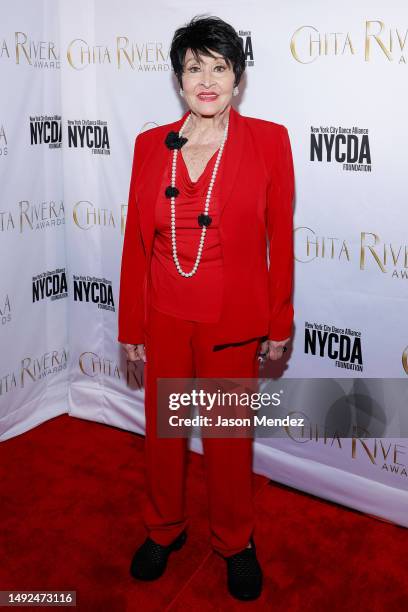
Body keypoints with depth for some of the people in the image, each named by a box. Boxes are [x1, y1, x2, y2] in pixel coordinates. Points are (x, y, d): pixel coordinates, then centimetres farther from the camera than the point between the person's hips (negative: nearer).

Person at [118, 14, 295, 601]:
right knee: (161, 428, 18)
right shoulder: (151, 144, 0)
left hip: (232, 320, -2)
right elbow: (136, 239, 2)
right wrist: (132, 325, 4)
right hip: (164, 316, 3)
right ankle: (165, 529, 44)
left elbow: (279, 238, -4)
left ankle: (235, 541, 40)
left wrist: (279, 323, -1)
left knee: (229, 437, 13)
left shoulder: (269, 140, -7)